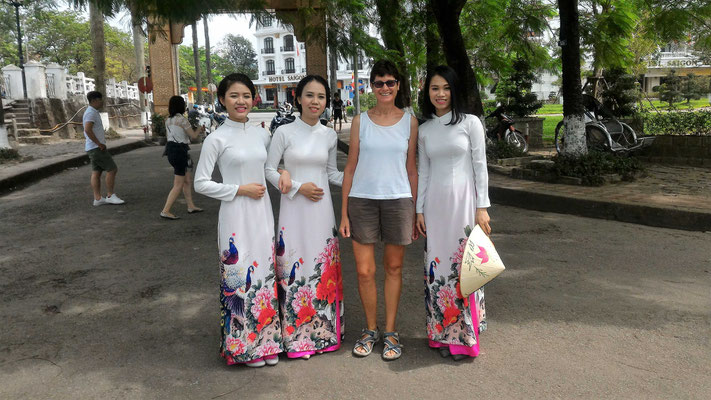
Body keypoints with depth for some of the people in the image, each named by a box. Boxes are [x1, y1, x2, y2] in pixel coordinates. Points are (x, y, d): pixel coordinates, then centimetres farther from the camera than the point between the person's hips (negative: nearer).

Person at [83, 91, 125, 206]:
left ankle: (98, 199, 8)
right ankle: (110, 196, -3)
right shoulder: (91, 113, -15)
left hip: (94, 148, 10)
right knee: (112, 169, -8)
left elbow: (89, 130, 30)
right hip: (96, 148, -10)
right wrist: (99, 144, -22)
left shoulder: (93, 112, 18)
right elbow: (88, 129, -27)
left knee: (96, 173, 7)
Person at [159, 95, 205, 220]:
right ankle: (165, 211, -3)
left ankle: (191, 206, 28)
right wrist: (199, 129, 15)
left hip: (171, 149, 9)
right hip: (180, 152, -9)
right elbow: (193, 136, -7)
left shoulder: (168, 120, 11)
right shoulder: (182, 119, -14)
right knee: (178, 185, -2)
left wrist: (198, 130, 22)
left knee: (187, 179, 19)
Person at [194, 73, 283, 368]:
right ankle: (244, 345, 16)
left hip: (263, 213, 5)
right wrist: (240, 190, -13)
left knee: (264, 273, 10)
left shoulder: (262, 134, 8)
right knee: (239, 277, 0)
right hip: (236, 217, -5)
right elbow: (201, 183, -7)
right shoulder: (217, 139, -7)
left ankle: (267, 340, 24)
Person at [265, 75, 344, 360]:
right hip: (294, 208, -3)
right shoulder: (284, 132, -4)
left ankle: (324, 329, 23)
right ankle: (297, 336, 13)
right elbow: (269, 170, -1)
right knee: (294, 266, -1)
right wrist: (298, 187, -12)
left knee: (323, 266, 8)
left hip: (321, 208, 3)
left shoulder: (329, 136, 7)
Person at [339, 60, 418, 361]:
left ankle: (390, 332, 22)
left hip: (398, 200, 0)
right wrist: (344, 212, 0)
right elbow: (350, 167, 5)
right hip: (362, 200, 0)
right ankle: (370, 330, 21)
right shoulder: (361, 121, 4)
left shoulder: (409, 121, 6)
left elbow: (411, 168, 8)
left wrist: (416, 211, 6)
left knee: (393, 268, 8)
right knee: (364, 271, 1)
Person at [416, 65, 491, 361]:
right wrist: (419, 210, 9)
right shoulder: (425, 129, 10)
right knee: (437, 266, 5)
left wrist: (482, 207, -8)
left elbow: (480, 166, -2)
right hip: (434, 203, 4)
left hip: (463, 200, -4)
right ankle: (443, 334, 17)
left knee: (463, 266, -2)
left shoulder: (470, 123, -1)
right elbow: (424, 172, 13)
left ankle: (464, 336, 11)